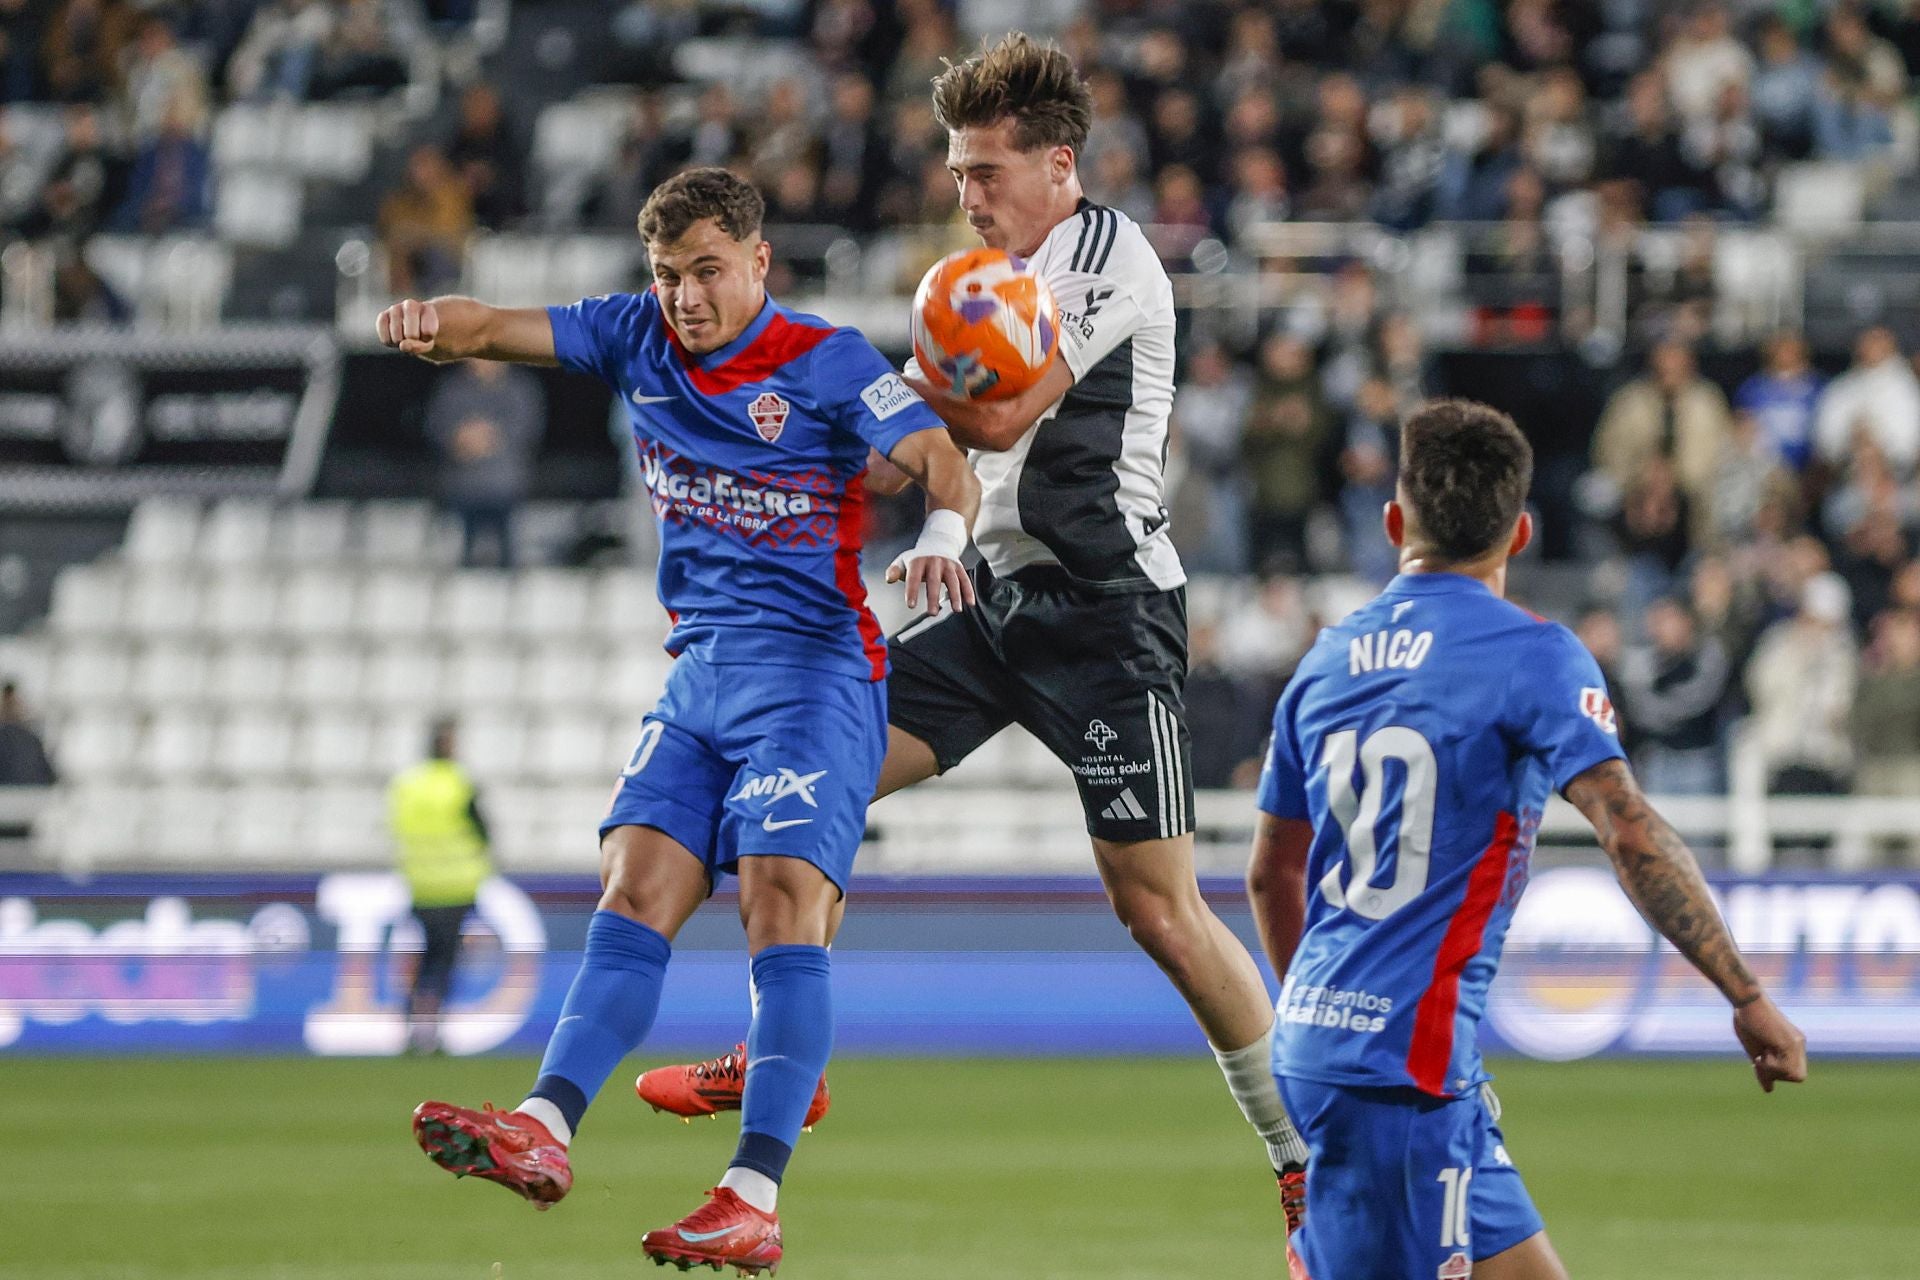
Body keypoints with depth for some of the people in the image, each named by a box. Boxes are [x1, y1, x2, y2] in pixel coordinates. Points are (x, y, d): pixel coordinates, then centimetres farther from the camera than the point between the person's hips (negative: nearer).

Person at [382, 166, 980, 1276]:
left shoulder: (825, 360, -7)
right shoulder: (639, 339, 8)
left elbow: (946, 467, -16)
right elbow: (500, 330, 1)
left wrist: (939, 540, -39)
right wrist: (433, 325, -22)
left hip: (814, 671, -6)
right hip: (699, 673, 6)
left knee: (783, 905, -17)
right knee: (634, 896, -5)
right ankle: (546, 1127, -14)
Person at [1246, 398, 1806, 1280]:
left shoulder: (1328, 661, 12)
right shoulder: (1532, 655, -8)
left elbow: (1271, 876, 21)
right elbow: (1630, 833, -18)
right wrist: (1747, 998, -16)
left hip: (1314, 1036, 8)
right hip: (1403, 1059, -8)